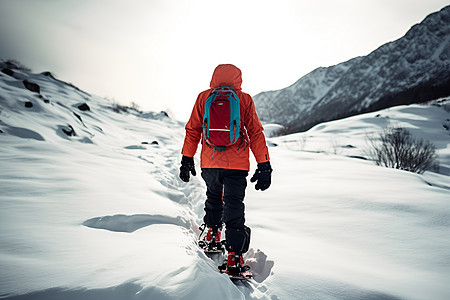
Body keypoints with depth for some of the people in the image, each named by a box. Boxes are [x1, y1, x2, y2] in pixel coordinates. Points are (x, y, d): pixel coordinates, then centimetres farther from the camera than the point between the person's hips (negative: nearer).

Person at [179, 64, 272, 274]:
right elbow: (256, 133, -1)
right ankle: (234, 256, -3)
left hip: (209, 163, 2)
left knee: (214, 196, 28)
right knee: (234, 207, 1)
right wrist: (264, 166, 0)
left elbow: (192, 130, 8)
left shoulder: (203, 97, 6)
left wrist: (187, 159, 16)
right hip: (237, 164, -2)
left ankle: (212, 233, 38)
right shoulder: (244, 99, 1)